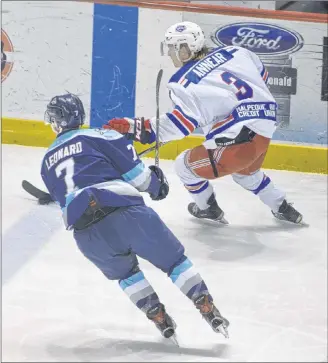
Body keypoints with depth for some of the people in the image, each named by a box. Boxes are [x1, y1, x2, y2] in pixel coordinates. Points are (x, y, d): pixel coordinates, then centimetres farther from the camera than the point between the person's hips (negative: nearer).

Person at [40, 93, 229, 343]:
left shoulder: (47, 162, 24)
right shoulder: (98, 137, 11)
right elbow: (132, 168, 4)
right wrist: (154, 184, 22)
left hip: (85, 233, 3)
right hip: (124, 212, -3)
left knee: (124, 272, 30)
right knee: (174, 259, 14)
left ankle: (160, 319, 20)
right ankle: (208, 310, 6)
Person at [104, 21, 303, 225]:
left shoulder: (184, 83, -8)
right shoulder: (233, 53, 8)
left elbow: (182, 123, -20)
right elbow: (261, 75, 21)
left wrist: (134, 127, -21)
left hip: (238, 138, -8)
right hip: (265, 127, 8)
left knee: (186, 165, 14)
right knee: (245, 171, 37)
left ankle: (207, 209, 32)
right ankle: (283, 208, 42)